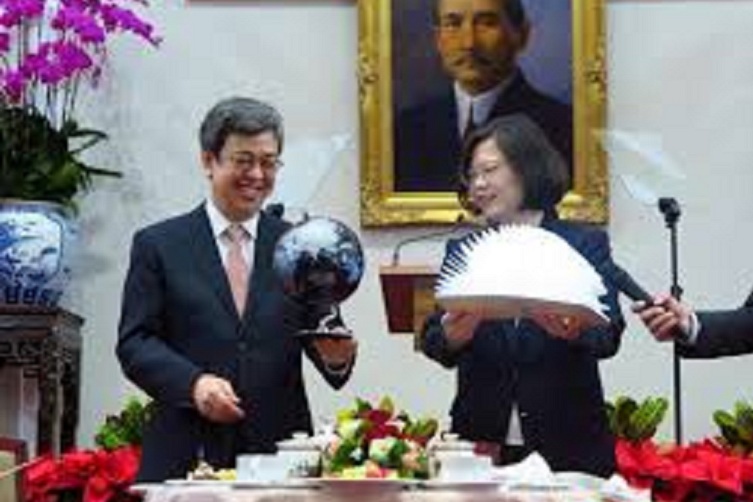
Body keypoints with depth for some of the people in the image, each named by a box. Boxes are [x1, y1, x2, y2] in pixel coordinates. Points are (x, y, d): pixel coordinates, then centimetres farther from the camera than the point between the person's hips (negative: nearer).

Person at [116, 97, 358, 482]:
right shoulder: (158, 245, 7)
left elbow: (322, 328, 8)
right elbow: (134, 342, 0)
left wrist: (336, 357, -16)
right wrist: (193, 383, -16)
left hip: (279, 453, 2)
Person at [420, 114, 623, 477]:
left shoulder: (585, 243, 5)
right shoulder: (462, 251, 12)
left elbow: (608, 335, -7)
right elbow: (432, 342, 2)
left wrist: (573, 331, -29)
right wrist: (453, 335, -21)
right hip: (482, 444, 2)